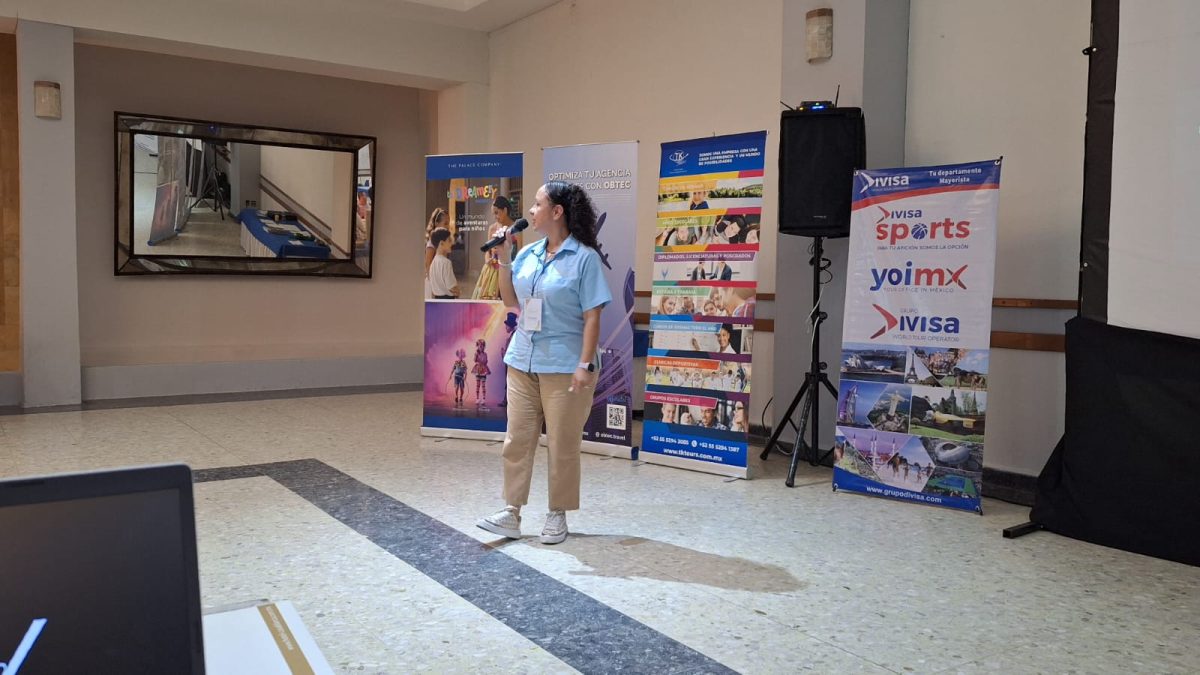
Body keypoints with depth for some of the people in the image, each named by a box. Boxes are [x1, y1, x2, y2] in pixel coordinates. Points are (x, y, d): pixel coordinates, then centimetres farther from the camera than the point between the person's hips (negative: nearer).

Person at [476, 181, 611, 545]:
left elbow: (592, 317, -12)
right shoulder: (527, 254, 7)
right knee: (517, 440, 8)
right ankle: (511, 513, 16)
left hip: (564, 367, -6)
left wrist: (585, 365, -18)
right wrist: (502, 259, 6)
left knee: (562, 445, 5)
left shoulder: (584, 257, -10)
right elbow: (510, 300, 17)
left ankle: (557, 516, 19)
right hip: (522, 362, 6)